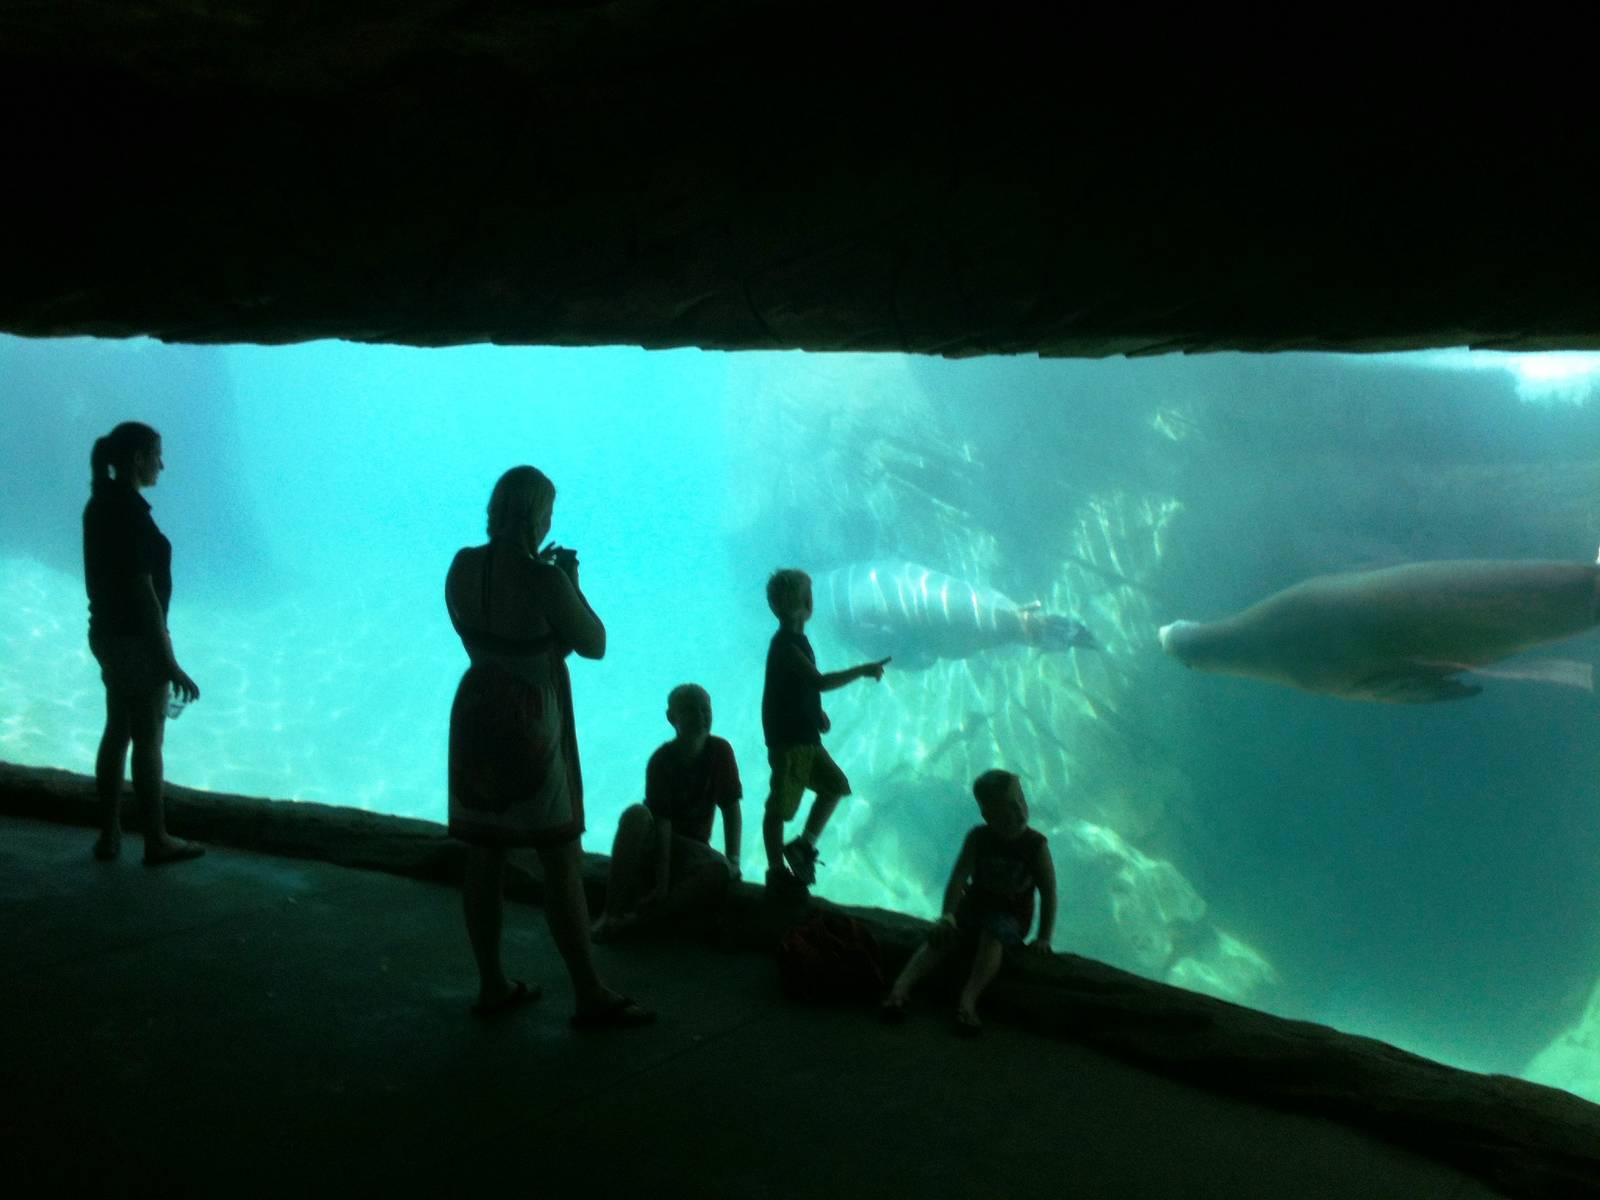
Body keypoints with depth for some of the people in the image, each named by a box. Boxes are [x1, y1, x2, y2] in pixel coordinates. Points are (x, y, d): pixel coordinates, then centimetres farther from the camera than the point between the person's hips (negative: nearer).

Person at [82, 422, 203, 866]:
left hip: (107, 633, 9)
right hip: (136, 640, -9)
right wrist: (169, 662, -18)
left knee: (117, 732, 16)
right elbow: (144, 593, -22)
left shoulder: (100, 505, 7)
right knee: (148, 741, 3)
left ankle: (109, 835, 24)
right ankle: (157, 842, 15)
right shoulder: (131, 512, -22)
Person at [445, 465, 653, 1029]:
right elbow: (594, 645, -9)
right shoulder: (545, 582, -21)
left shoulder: (463, 567, -1)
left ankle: (492, 985, 22)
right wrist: (570, 584, 3)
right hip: (530, 726, -7)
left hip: (475, 718, 7)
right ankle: (590, 996, 7)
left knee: (484, 856, 12)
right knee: (564, 861, 1)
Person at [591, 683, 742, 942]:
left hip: (692, 848, 3)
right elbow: (662, 823, -24)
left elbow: (731, 809, -4)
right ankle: (613, 911, -33)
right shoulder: (661, 761, -18)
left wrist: (733, 859, -15)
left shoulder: (721, 751, -7)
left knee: (721, 871, -33)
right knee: (636, 815, -37)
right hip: (653, 843, -3)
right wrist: (662, 883, -30)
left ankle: (635, 919, -29)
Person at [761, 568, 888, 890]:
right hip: (787, 738, -10)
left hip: (804, 735, 10)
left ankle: (803, 846, 18)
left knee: (834, 784, 15)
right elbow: (820, 681, -27)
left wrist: (817, 711, 9)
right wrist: (863, 671, -21)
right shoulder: (786, 643, -19)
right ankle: (777, 871, 8)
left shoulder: (795, 640, 11)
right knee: (780, 805, 0)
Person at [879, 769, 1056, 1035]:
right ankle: (900, 989, -43)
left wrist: (1043, 938, -10)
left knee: (992, 935, -37)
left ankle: (967, 1000, -52)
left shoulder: (1036, 845, -8)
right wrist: (948, 916, -26)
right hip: (972, 906, 2)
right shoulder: (978, 837, -4)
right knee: (942, 936, -27)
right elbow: (959, 876, -12)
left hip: (1011, 916, -2)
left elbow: (1048, 893, -5)